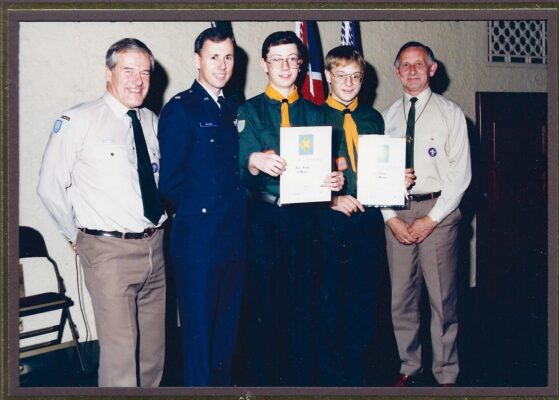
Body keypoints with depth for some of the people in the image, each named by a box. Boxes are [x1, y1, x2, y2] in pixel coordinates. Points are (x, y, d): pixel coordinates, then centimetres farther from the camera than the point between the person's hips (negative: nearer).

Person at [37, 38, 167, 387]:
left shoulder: (153, 123, 8)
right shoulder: (78, 121, -8)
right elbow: (50, 187, -4)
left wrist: (157, 227, 12)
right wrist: (77, 235, 2)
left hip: (154, 247, 6)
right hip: (109, 251, -5)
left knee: (154, 345, 14)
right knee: (120, 348, -7)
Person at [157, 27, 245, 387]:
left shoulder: (234, 110, 14)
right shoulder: (180, 109, -7)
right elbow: (169, 181, -9)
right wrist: (192, 213, -1)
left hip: (234, 236, 7)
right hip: (198, 238, -6)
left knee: (228, 326, 16)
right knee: (199, 328, 4)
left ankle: (224, 382, 31)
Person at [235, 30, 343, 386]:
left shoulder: (314, 113, 14)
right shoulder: (249, 111, 5)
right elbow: (241, 172, -6)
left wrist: (333, 181, -10)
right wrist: (254, 161, -29)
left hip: (304, 218, 3)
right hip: (263, 218, -2)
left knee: (301, 302, 8)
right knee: (261, 302, 0)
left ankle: (300, 379, 21)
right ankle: (259, 380, 15)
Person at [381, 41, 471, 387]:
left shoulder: (450, 113, 1)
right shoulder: (388, 117, 12)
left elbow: (460, 173, -4)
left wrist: (431, 219, -10)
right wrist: (391, 218, -3)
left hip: (438, 211, -3)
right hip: (396, 213, 3)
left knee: (442, 298, 0)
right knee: (401, 297, 8)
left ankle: (446, 375, 12)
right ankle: (409, 366, 23)